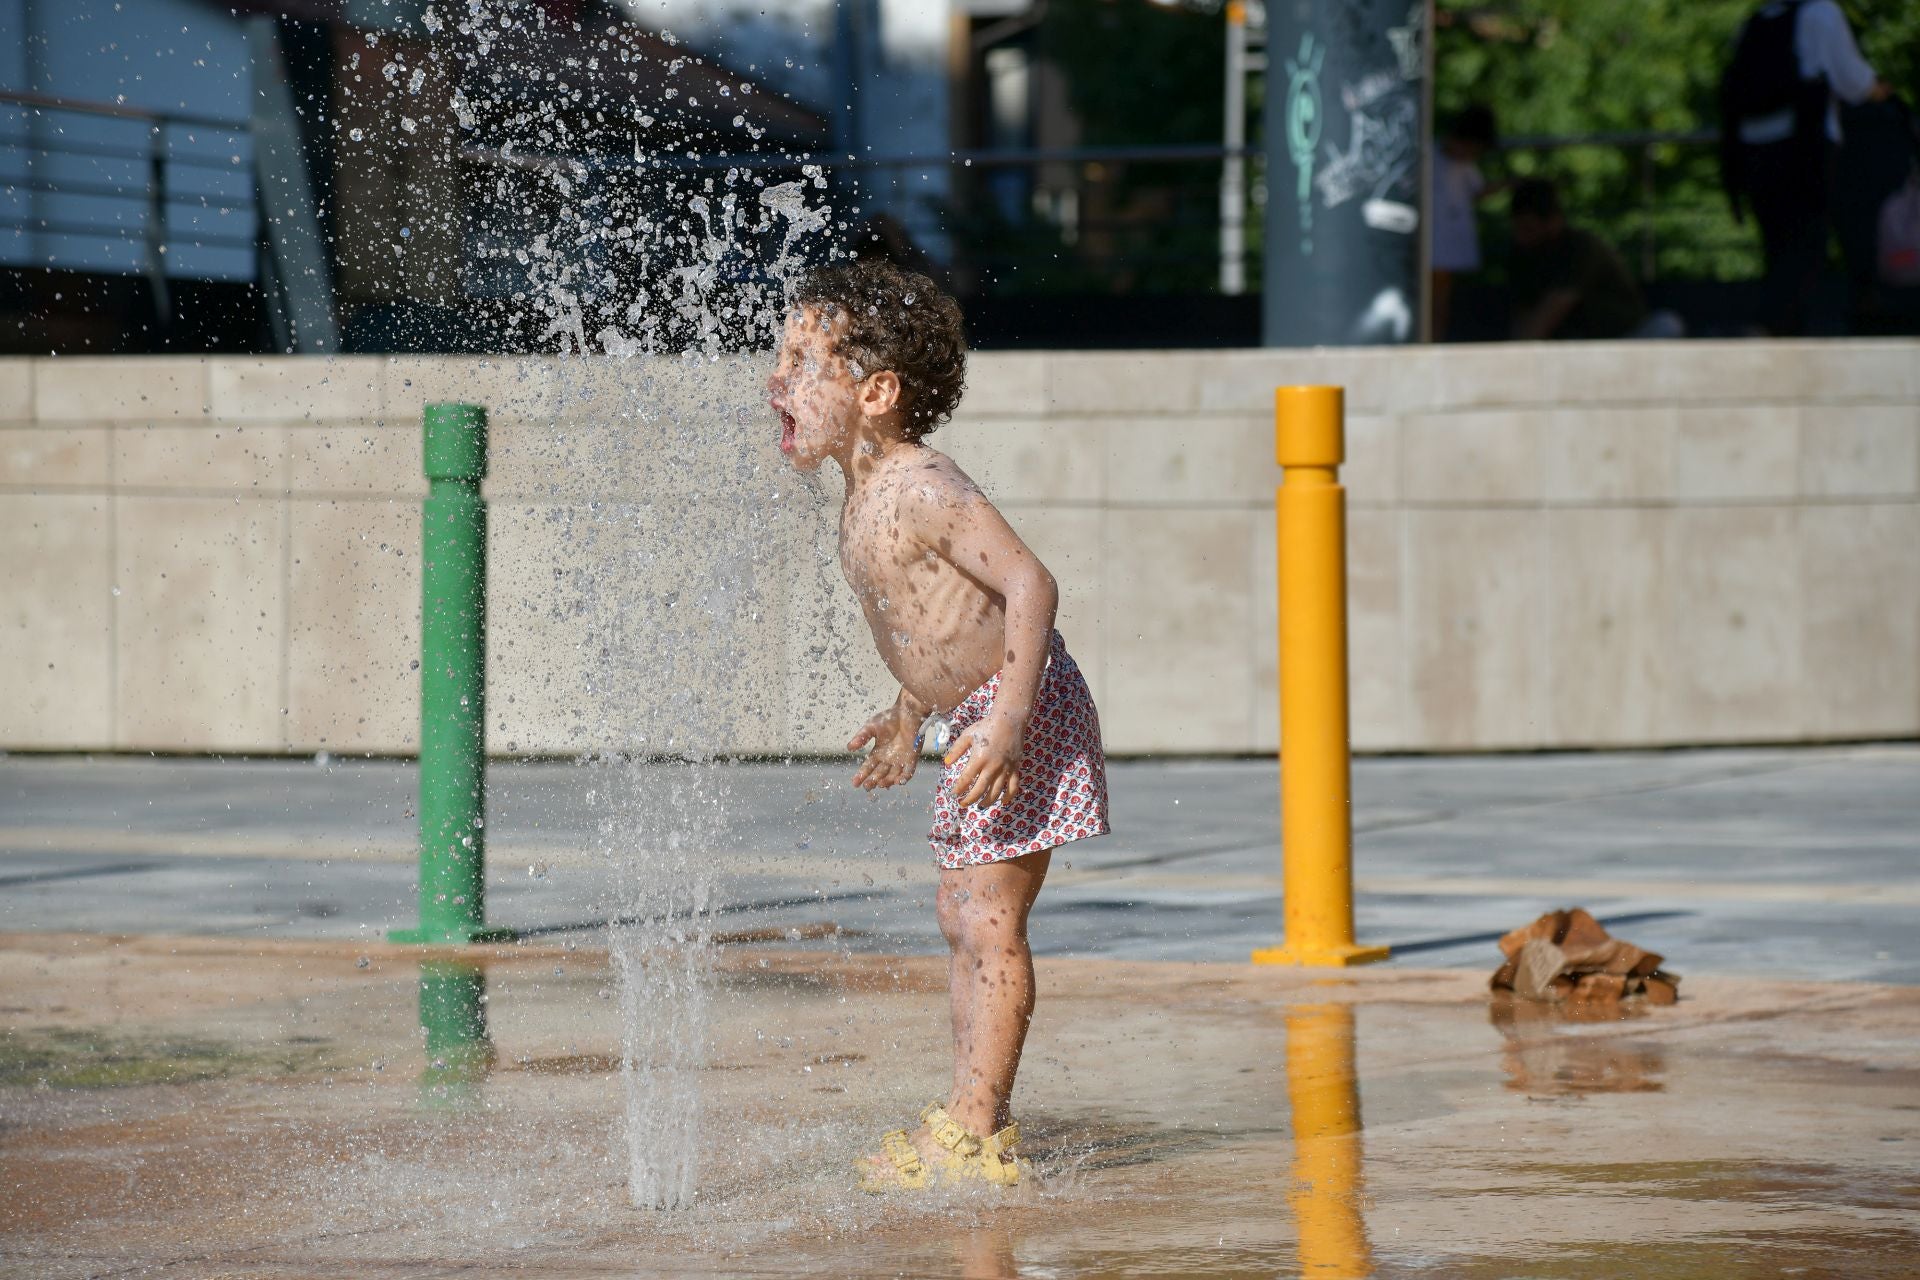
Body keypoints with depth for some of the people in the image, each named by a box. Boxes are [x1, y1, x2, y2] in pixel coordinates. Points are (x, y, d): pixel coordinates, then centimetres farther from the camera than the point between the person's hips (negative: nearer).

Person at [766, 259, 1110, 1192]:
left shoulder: (923, 492, -21)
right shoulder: (868, 497, 10)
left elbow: (1030, 583, -27)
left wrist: (1005, 724, -31)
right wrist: (912, 713, 29)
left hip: (1021, 710, -10)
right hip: (976, 712, 10)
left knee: (987, 920, -8)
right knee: (962, 918, 13)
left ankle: (976, 1136, -5)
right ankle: (972, 1121, 19)